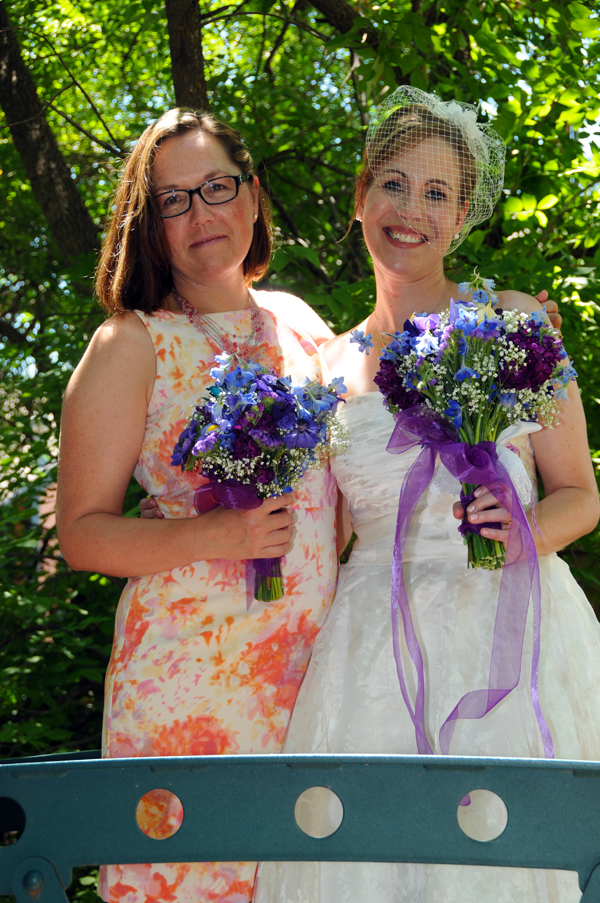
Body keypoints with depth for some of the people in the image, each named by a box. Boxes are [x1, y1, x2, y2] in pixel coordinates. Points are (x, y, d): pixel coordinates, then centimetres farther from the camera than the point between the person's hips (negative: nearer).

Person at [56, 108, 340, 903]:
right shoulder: (133, 345, -3)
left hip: (316, 659, 5)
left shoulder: (300, 323, 13)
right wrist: (214, 536, -17)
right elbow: (82, 532, -5)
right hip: (192, 667, -4)